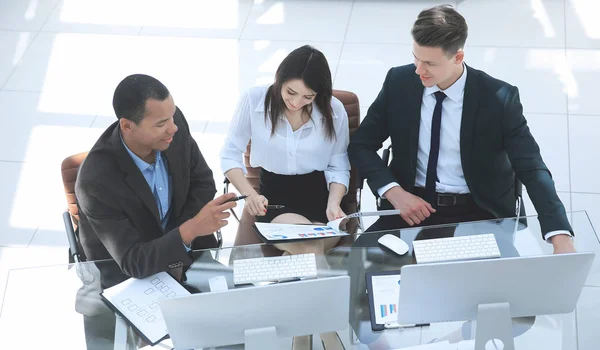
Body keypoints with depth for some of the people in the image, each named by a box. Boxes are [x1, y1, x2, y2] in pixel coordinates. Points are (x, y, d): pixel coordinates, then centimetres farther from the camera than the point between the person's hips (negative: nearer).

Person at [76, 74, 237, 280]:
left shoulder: (173, 122, -17)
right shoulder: (97, 181, -33)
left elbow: (203, 183, -2)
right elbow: (133, 263, -32)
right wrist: (190, 229, -46)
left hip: (178, 251, 5)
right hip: (120, 273, -5)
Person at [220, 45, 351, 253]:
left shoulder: (334, 111, -6)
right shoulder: (254, 100, -11)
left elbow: (338, 168, 2)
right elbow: (230, 154, -4)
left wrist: (333, 203, -17)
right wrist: (249, 194, -21)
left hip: (319, 193, 1)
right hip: (274, 196, -1)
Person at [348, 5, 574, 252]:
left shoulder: (499, 99, -11)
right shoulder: (399, 83, -3)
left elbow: (533, 169, -14)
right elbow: (361, 146, 5)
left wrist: (561, 237, -30)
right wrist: (394, 192, -13)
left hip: (479, 214, -2)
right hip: (412, 206, 3)